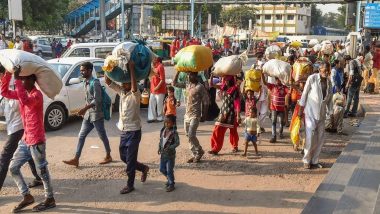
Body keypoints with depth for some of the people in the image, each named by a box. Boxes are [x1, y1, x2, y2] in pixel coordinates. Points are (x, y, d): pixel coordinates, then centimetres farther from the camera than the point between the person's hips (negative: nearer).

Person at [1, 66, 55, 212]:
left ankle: (50, 199, 17)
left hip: (37, 142, -9)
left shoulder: (37, 94, -18)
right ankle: (27, 197, 22)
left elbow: (26, 101, -38)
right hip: (25, 141, 9)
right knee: (13, 168, 12)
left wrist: (17, 79, -36)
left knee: (42, 171, 2)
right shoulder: (22, 93, 10)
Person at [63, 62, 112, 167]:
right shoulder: (86, 82, 10)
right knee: (81, 136, 5)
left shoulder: (95, 82, -17)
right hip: (88, 114, 9)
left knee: (102, 136, 6)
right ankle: (76, 159, 8)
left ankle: (108, 156, 22)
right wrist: (85, 110, 16)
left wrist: (84, 108, -25)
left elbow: (97, 100, -22)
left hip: (96, 114, -9)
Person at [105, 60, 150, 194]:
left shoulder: (135, 95, -15)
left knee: (130, 160, 1)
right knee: (123, 157, 17)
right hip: (123, 131, 8)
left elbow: (134, 87, -39)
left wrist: (131, 69, -36)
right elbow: (108, 81, 2)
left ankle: (130, 185, 15)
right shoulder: (121, 91, 5)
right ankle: (143, 168, 38)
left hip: (134, 132, -8)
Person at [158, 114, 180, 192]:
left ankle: (171, 184, 17)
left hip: (170, 154, -7)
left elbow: (177, 143, -17)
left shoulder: (174, 132, -16)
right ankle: (170, 179, 38)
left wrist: (170, 148, -27)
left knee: (169, 170, 0)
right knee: (162, 169, 15)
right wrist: (159, 148, 1)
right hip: (163, 154, 7)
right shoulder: (162, 130, 3)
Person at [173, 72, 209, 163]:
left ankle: (199, 151, 9)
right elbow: (175, 83, 14)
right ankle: (195, 154, 18)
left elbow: (205, 101, -10)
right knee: (188, 136, 8)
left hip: (195, 115, -7)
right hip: (187, 114, 7)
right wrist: (178, 72, 5)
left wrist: (204, 115, -10)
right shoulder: (187, 85, 9)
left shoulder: (200, 87, -11)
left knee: (191, 135, -13)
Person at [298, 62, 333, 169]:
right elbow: (304, 94, -7)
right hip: (310, 112, -5)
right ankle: (306, 160, 7)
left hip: (322, 113, 5)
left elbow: (330, 98, 11)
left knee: (320, 138, 7)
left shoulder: (329, 82, 4)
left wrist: (330, 113, 9)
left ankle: (315, 160, 20)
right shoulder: (312, 78, -11)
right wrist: (301, 109, -5)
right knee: (310, 137, -8)